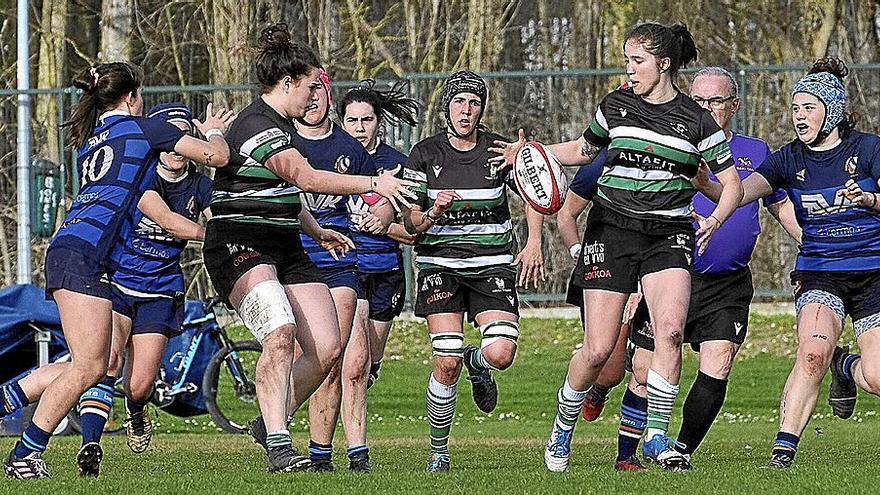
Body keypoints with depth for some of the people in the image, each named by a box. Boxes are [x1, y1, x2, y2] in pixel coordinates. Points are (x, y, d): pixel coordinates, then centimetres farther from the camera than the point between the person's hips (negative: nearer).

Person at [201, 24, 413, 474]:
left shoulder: (282, 124, 16)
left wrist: (316, 230, 35)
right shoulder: (257, 125, -17)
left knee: (327, 349, -2)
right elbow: (307, 178, -27)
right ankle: (278, 448, -30)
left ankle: (271, 424, 15)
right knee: (280, 335, -30)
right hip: (240, 249, -10)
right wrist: (374, 184, -26)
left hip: (285, 250, 10)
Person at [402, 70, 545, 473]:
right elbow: (409, 222, -1)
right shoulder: (425, 154, -2)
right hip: (440, 262, -1)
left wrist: (533, 242, 0)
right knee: (446, 362, -14)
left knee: (502, 354, -18)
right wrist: (432, 214, -23)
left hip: (492, 265, 1)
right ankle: (438, 452, 4)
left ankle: (476, 363, 22)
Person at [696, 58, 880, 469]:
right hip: (819, 274, 1)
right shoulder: (790, 159, 1)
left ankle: (846, 368, 25)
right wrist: (704, 183, -32)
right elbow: (738, 192, -12)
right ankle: (783, 449, -23)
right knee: (812, 352, -28)